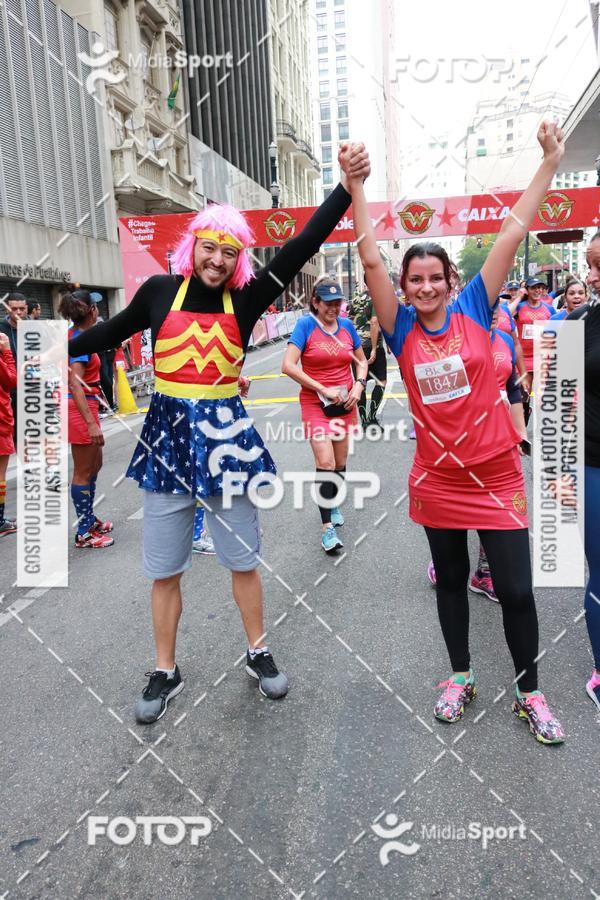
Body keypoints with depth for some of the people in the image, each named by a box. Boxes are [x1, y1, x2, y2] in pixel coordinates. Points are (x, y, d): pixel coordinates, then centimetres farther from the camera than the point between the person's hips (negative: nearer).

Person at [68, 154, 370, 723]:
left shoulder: (246, 299, -1)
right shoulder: (161, 291, 0)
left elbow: (304, 245, -6)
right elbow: (112, 332, 17)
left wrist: (348, 187, -12)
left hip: (225, 432, 0)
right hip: (167, 432, 1)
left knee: (243, 559, 11)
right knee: (163, 568, 10)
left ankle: (258, 653, 33)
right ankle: (165, 672, 29)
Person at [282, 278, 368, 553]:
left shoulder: (347, 325, 5)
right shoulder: (305, 325, -8)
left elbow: (361, 361, 17)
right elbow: (288, 366, -17)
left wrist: (358, 386, -3)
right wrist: (323, 389, -17)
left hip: (345, 403, 4)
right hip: (315, 403, -4)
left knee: (340, 463, 10)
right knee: (325, 462, -15)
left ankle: (333, 504, 37)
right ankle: (327, 527, -9)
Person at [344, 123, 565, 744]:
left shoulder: (474, 310, -2)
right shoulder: (403, 330, -2)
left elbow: (513, 234, -4)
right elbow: (370, 260, -10)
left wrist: (551, 162, -4)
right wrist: (355, 185, -15)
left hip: (495, 476, -1)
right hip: (436, 480, 1)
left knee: (515, 589, 4)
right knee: (450, 581, 16)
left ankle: (528, 694, 25)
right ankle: (460, 677, 36)